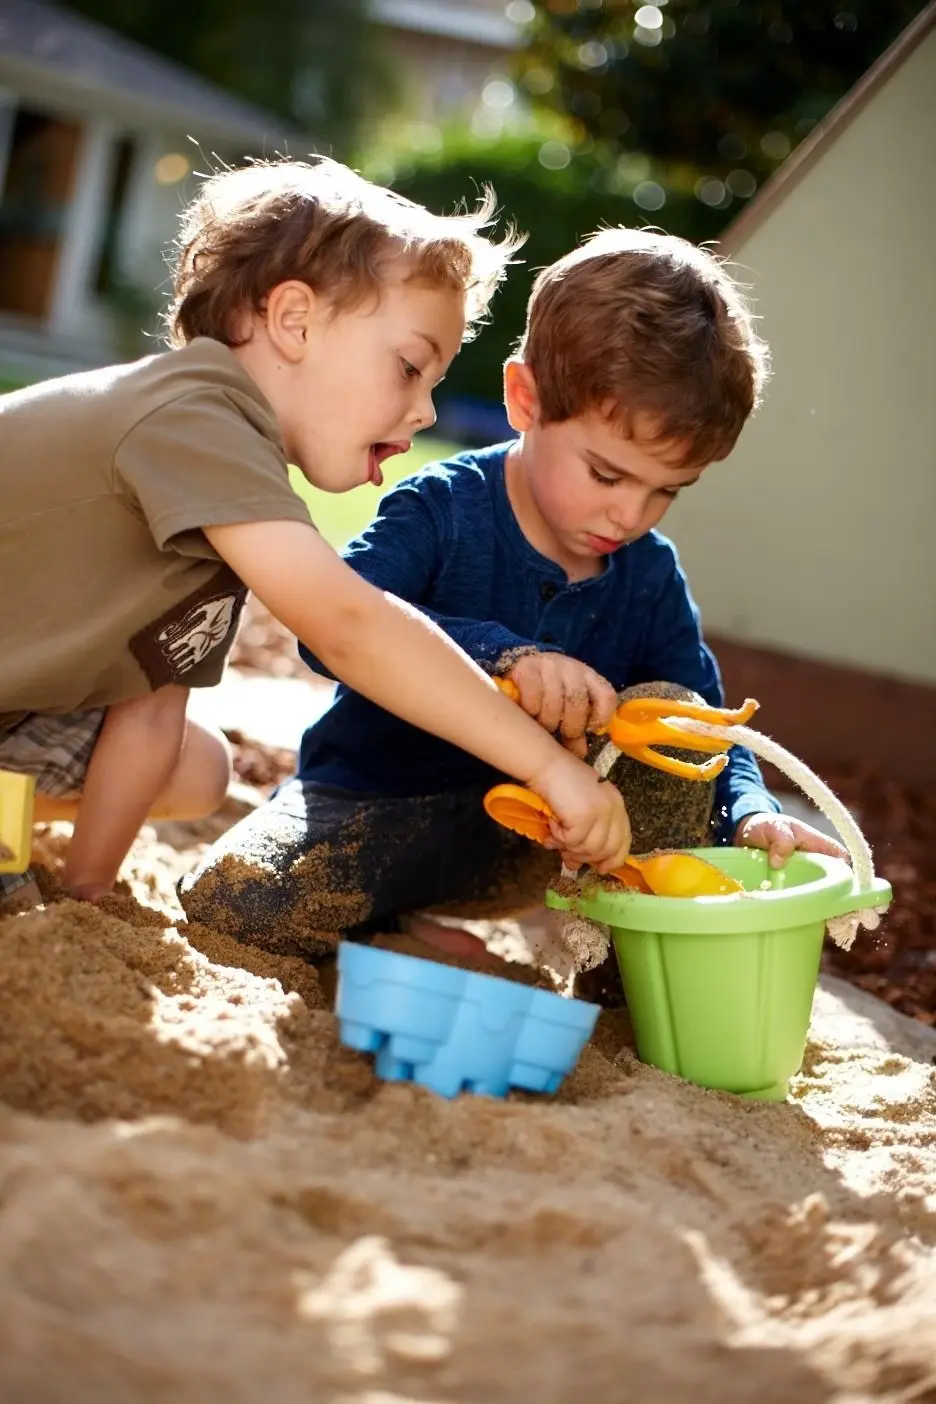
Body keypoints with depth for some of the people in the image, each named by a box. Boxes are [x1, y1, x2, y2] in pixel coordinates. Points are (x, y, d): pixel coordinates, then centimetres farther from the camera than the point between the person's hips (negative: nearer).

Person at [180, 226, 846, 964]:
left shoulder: (651, 575, -2)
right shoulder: (443, 508, -16)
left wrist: (752, 814, -23)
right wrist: (504, 654, -47)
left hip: (519, 832, 3)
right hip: (372, 801, -2)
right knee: (230, 897, -29)